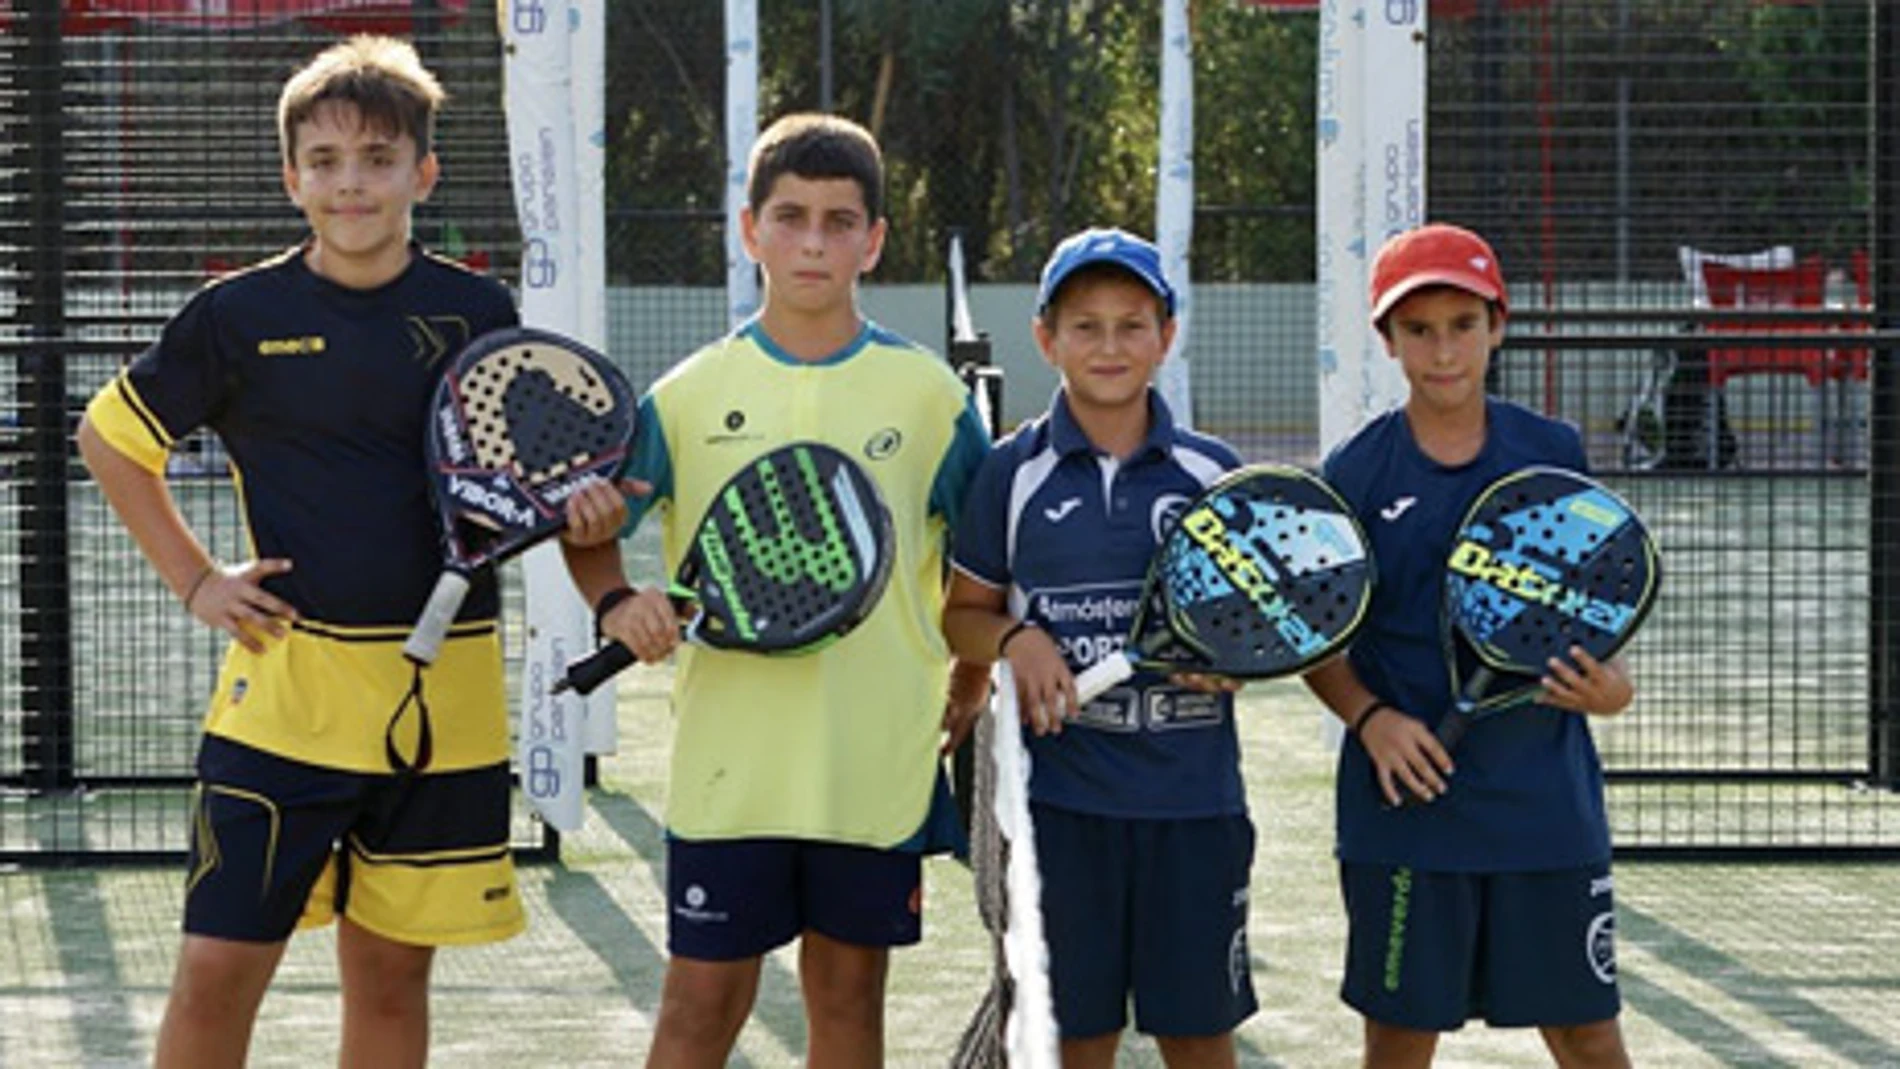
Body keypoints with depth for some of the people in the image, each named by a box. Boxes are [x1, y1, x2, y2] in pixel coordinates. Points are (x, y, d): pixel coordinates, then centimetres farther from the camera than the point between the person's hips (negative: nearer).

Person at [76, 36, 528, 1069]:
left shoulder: (479, 314, 2)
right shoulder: (238, 315, -1)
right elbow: (111, 439, 12)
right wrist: (195, 581, 5)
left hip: (441, 702, 1)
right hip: (284, 694, -1)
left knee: (391, 981, 10)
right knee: (216, 974, -6)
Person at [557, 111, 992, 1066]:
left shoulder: (927, 394, 1)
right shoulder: (689, 395, 1)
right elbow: (589, 528, 10)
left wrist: (969, 688, 3)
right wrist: (617, 602, -9)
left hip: (878, 760, 1)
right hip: (729, 759, 0)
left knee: (848, 992, 9)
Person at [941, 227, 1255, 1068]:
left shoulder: (1212, 472, 5)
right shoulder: (1013, 472, 3)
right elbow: (964, 616, 10)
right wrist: (1016, 639, -11)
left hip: (1193, 795, 1)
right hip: (1060, 797, -1)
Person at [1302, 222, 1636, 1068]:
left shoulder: (1554, 455, 4)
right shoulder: (1354, 475, -1)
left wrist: (1609, 683, -10)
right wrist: (1370, 718, -13)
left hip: (1548, 804, 1)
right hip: (1407, 806, -1)